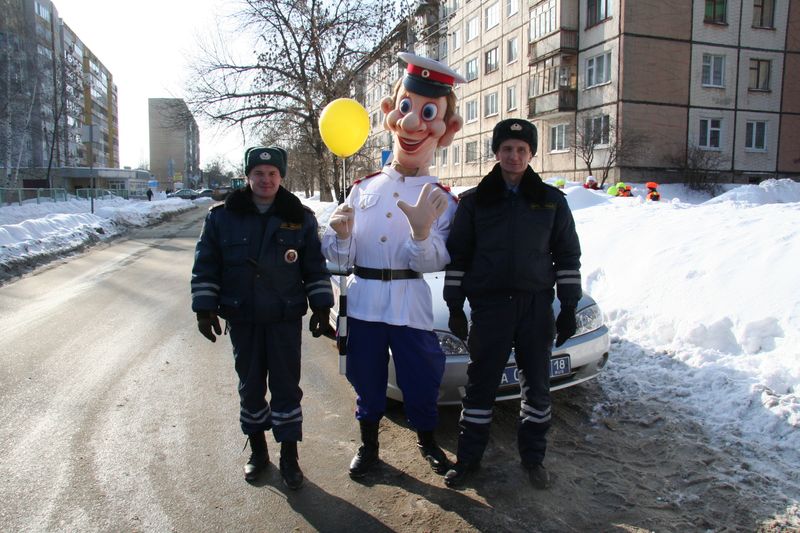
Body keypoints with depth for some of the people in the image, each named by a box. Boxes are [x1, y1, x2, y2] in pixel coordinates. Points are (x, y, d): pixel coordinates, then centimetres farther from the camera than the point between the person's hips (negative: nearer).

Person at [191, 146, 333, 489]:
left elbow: (316, 267, 4)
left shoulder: (300, 217, 0)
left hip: (286, 318, -1)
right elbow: (205, 266, 3)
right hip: (242, 319, 1)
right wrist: (205, 308, -3)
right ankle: (257, 450, 30)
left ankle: (289, 456, 17)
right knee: (250, 386, 12)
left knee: (286, 386, 4)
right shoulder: (222, 216, 1)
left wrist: (320, 306, -1)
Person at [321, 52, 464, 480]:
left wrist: (422, 233, -33)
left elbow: (435, 262, -13)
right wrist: (340, 235, -18)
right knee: (367, 379, 14)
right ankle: (368, 443, 36)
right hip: (363, 302, 2)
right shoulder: (363, 188, 6)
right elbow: (339, 256, 4)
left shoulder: (440, 200, -1)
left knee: (421, 379, 10)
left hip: (411, 305, -2)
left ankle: (426, 440, 37)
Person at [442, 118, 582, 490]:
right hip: (489, 306, -1)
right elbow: (457, 256, 4)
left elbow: (568, 256, 8)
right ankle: (468, 457, 20)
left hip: (537, 306, 1)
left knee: (537, 385, 10)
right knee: (481, 384, 5)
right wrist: (455, 307, 0)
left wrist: (569, 307, 3)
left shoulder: (551, 200, 5)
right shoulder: (474, 201, 3)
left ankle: (533, 457, 27)